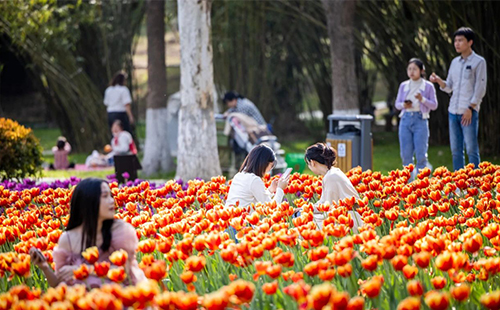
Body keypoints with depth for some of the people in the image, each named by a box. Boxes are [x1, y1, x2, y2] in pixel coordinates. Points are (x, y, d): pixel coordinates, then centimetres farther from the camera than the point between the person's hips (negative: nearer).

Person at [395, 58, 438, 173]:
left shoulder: (428, 86, 3)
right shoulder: (403, 86, 11)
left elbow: (434, 105, 3)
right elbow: (397, 104, 14)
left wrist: (422, 99, -13)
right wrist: (403, 105, -9)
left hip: (420, 120, -3)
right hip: (406, 120, 3)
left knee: (420, 154, -6)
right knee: (406, 154, 2)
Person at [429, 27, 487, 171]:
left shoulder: (479, 62, -2)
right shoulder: (455, 62, 16)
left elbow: (480, 89, -6)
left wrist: (470, 109, -13)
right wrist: (438, 81, -2)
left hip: (469, 112, -6)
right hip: (453, 111, 6)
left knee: (471, 149, -7)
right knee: (456, 150, 6)